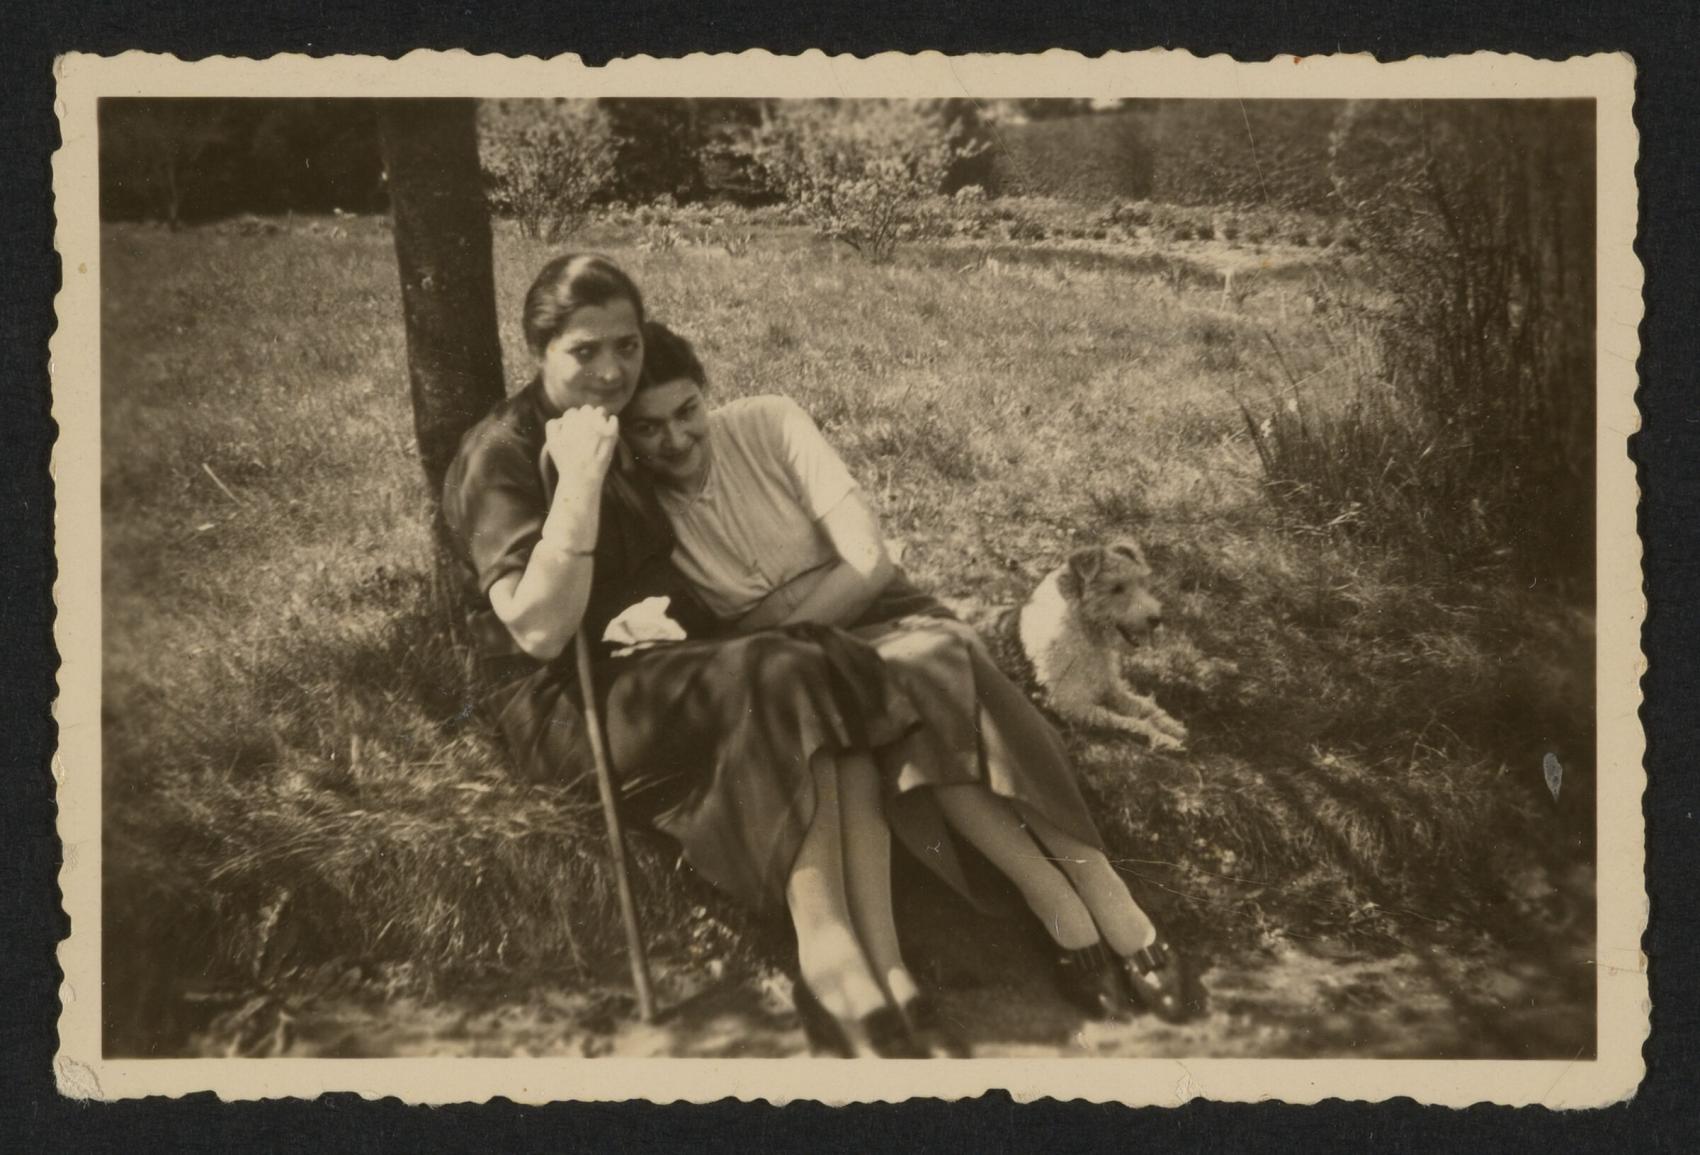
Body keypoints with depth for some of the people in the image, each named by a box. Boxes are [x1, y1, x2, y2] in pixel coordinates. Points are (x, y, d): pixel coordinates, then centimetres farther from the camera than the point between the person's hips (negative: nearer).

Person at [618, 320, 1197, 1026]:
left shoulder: (768, 424, -6)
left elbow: (868, 560, -11)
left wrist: (771, 631, -16)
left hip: (866, 612, 2)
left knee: (932, 661, -33)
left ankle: (1109, 906, -35)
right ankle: (1064, 912, -35)